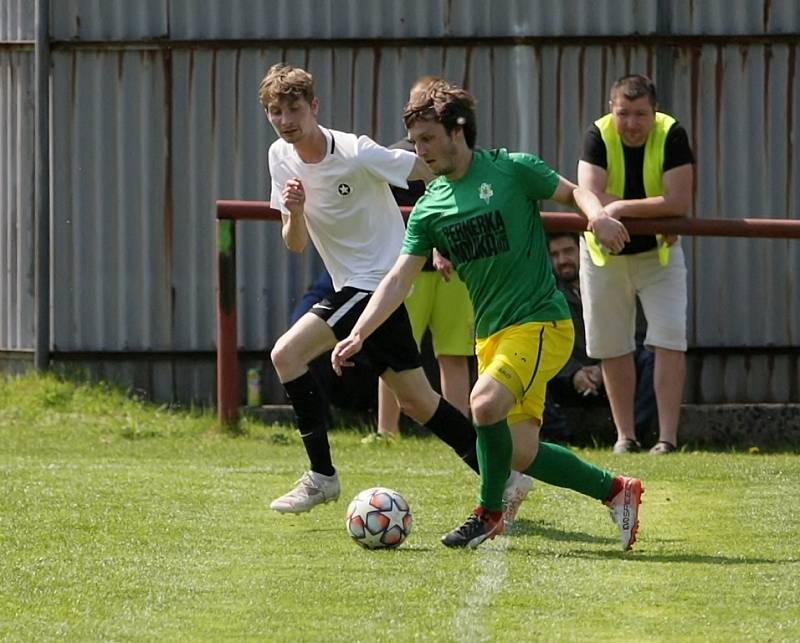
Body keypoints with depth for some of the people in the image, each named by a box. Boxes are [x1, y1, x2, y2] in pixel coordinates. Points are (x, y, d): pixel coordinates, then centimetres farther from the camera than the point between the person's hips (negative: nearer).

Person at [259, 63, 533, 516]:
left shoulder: (356, 153, -19)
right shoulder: (282, 158, 1)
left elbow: (429, 170, -10)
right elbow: (296, 245, 4)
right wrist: (294, 212, -17)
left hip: (380, 282, -7)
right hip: (352, 287, 7)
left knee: (287, 354, -19)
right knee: (418, 401, 9)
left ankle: (321, 475, -10)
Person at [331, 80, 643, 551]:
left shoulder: (513, 170, -5)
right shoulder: (429, 209, 7)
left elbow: (571, 193, 8)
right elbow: (399, 280, 3)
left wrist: (599, 216, -15)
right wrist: (358, 336, -8)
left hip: (541, 322, -6)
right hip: (491, 334, 6)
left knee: (486, 402, -28)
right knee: (520, 454, 1)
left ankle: (490, 512, -7)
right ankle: (616, 491, 22)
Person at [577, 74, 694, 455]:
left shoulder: (672, 136, -21)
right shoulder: (598, 136, -19)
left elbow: (679, 202, -29)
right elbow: (590, 199, -29)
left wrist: (621, 208, -31)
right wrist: (653, 210, -30)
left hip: (658, 252, -1)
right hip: (604, 257, 1)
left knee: (669, 341, -11)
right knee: (611, 347, 8)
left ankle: (668, 436, -10)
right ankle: (625, 435, 19)